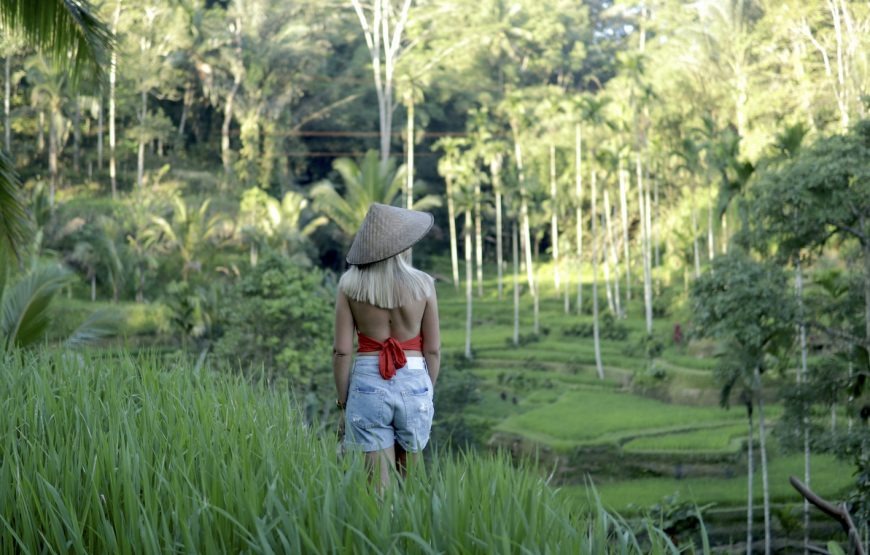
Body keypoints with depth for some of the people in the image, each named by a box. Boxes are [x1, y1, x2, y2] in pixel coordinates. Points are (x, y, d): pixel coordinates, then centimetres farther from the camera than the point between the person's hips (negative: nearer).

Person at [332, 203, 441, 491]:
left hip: (368, 383, 0)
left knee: (379, 483, 5)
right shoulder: (422, 284, -5)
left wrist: (343, 402, 6)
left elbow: (342, 351, -4)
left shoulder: (350, 284, -5)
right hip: (414, 383, 1)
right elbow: (433, 350, 0)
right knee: (409, 478, 18)